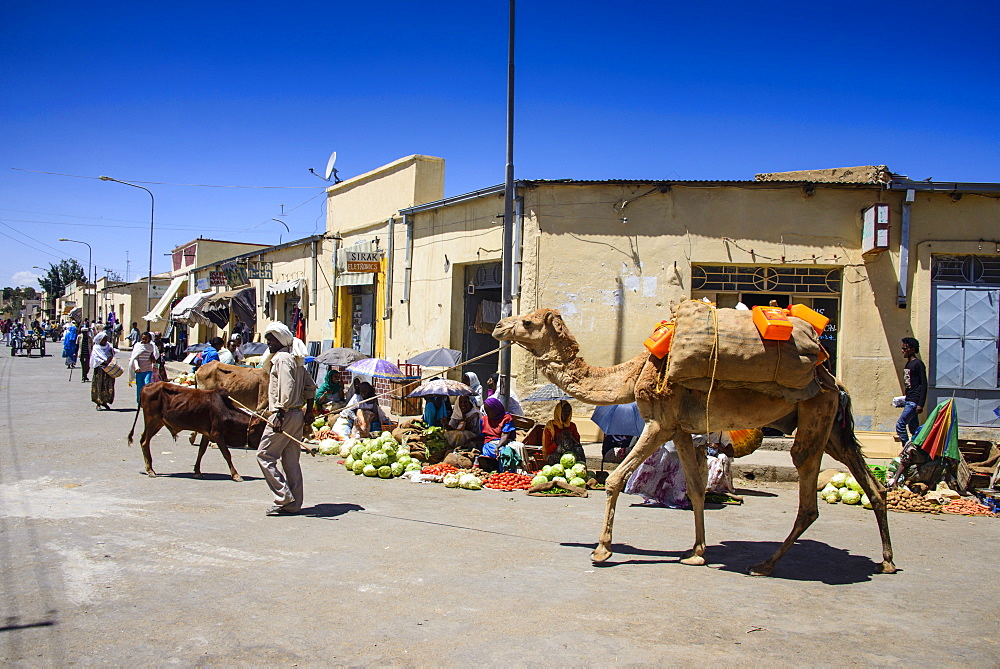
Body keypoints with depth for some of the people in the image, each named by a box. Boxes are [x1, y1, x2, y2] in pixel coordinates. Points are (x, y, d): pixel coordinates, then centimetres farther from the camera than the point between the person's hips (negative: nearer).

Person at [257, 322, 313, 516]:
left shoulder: (282, 358, -10)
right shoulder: (296, 359, 18)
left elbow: (286, 389, -21)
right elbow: (310, 386, 20)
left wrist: (280, 414, -22)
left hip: (285, 415, -10)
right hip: (297, 415, 10)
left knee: (264, 455, -3)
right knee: (291, 460, 11)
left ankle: (284, 498, -7)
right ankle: (293, 504, 13)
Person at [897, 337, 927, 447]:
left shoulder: (918, 364, -10)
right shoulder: (907, 365, 16)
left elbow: (924, 385, -14)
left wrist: (920, 404, -19)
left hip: (914, 402, -9)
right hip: (908, 401, 9)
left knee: (900, 425, -15)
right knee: (913, 429, 11)